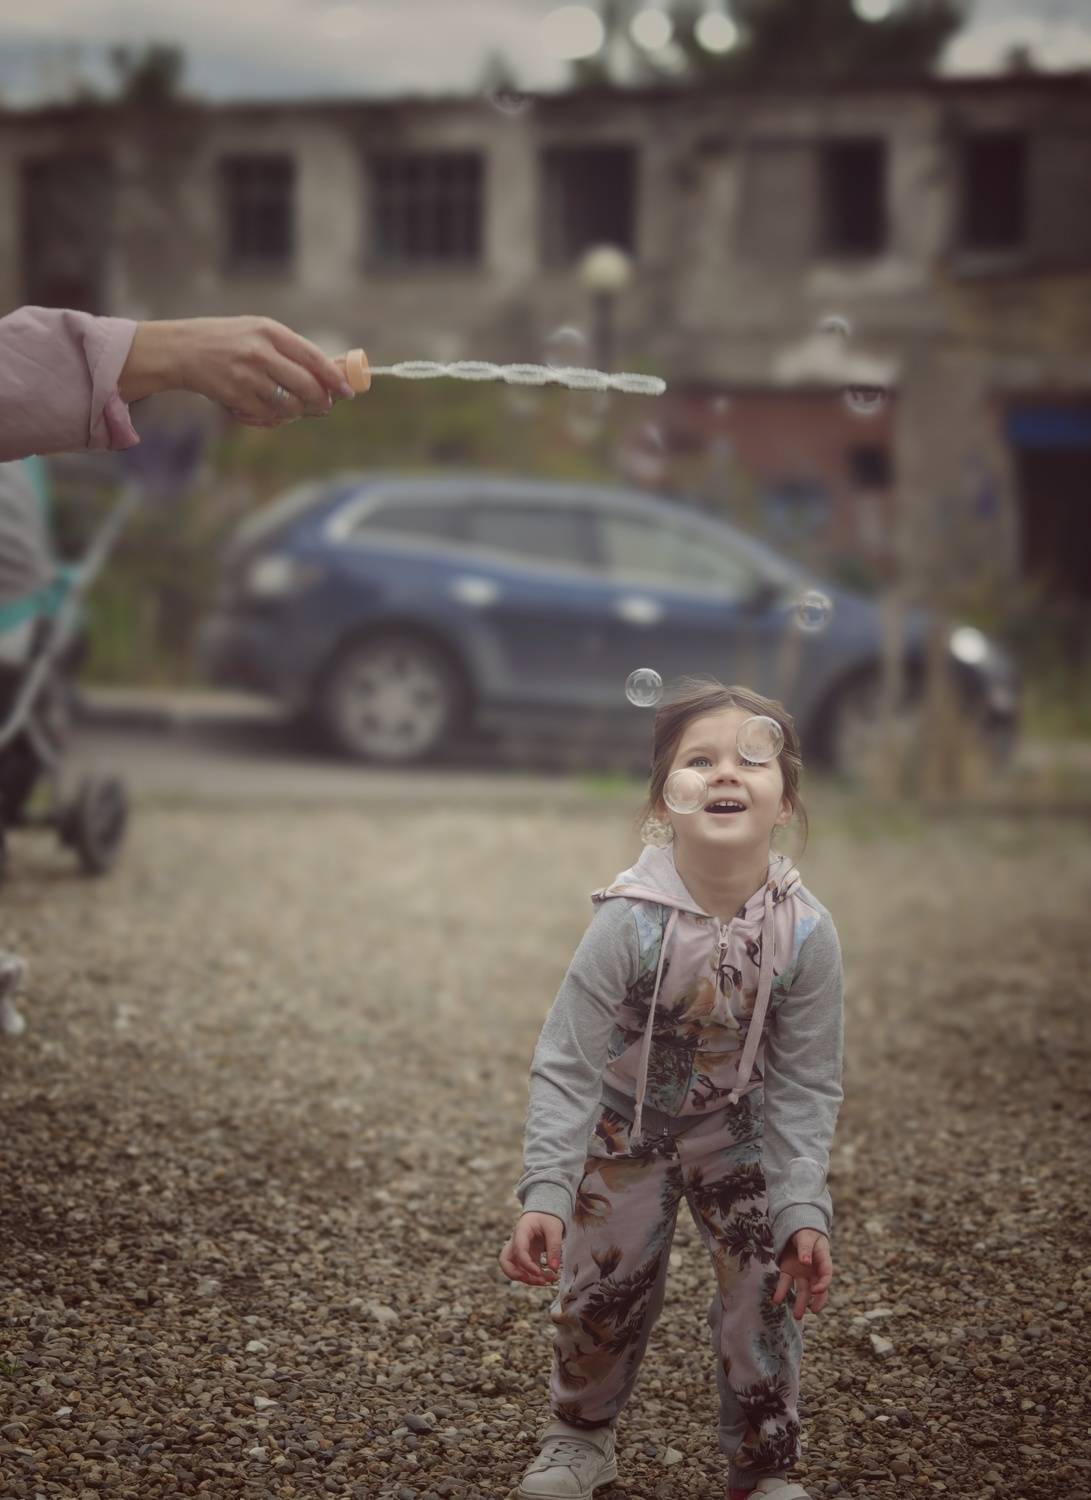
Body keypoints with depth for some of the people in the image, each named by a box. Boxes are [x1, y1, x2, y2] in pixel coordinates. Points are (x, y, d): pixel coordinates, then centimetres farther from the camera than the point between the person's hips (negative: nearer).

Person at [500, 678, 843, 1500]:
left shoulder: (806, 931, -24)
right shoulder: (629, 922, -30)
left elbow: (806, 1085, -14)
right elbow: (568, 1067, -23)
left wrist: (803, 1211, -18)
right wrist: (545, 1194, -30)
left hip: (738, 1125, 1)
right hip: (624, 1125, -1)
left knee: (766, 1285, -3)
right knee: (602, 1286, 7)